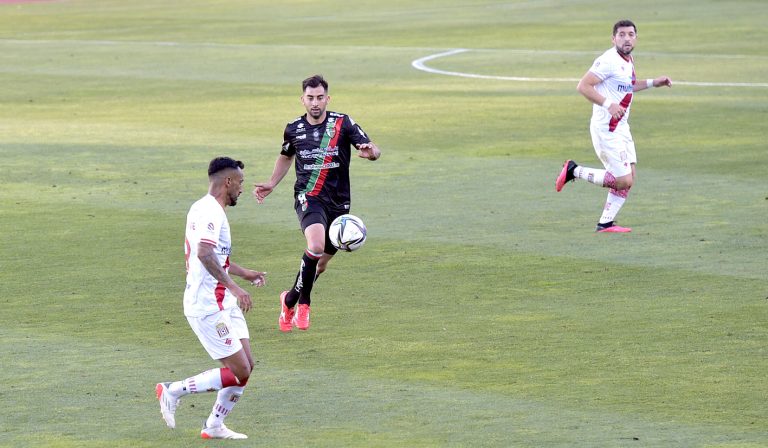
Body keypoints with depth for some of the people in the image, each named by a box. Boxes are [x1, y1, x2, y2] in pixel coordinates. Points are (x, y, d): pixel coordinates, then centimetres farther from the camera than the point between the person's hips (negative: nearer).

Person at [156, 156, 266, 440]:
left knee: (246, 366, 9)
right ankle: (173, 392, 2)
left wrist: (245, 273, 38)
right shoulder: (210, 211, -17)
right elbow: (204, 254, -33)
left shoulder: (209, 209, 16)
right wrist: (233, 286, -37)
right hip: (207, 307, -10)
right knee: (238, 372, -9)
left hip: (223, 304, 10)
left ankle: (215, 426, 17)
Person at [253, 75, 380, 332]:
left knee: (321, 262, 9)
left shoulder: (343, 124, -3)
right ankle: (303, 303, -13)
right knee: (316, 246, -29)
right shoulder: (294, 129, 3)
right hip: (308, 197, -2)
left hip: (338, 202, 2)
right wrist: (271, 184, 14)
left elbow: (374, 151, -8)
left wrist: (369, 152, -32)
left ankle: (291, 299, 36)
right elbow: (286, 156, 24)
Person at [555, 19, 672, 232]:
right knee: (623, 180, -10)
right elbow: (583, 86, -21)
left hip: (621, 127, 9)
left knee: (628, 179, 9)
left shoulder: (628, 61, 11)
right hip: (606, 129, -9)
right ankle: (574, 171, 4)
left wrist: (652, 83, 23)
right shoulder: (609, 61, -18)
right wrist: (608, 104, -29)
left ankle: (605, 223, 17)